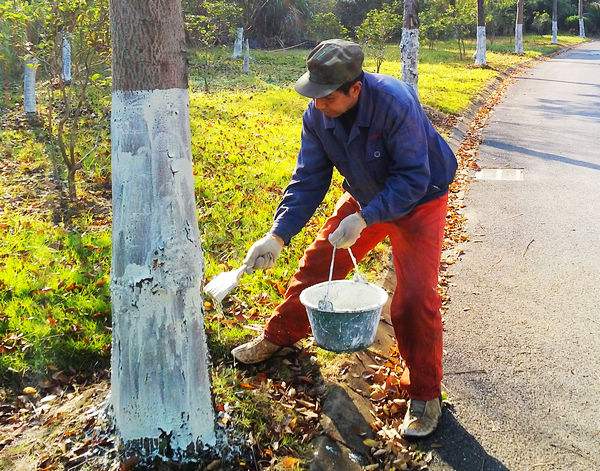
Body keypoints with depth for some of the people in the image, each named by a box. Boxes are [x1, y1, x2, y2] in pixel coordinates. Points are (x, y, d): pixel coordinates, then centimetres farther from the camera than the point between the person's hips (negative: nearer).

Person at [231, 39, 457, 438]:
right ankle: (280, 336, 31)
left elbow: (412, 179, -31)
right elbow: (309, 180, -12)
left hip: (419, 200, -5)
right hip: (365, 197, 5)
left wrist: (364, 219, -38)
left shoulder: (396, 103, -35)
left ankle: (426, 397, 4)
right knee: (318, 263, 7)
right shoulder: (317, 116, -17)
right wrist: (278, 235, -21)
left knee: (415, 296, -13)